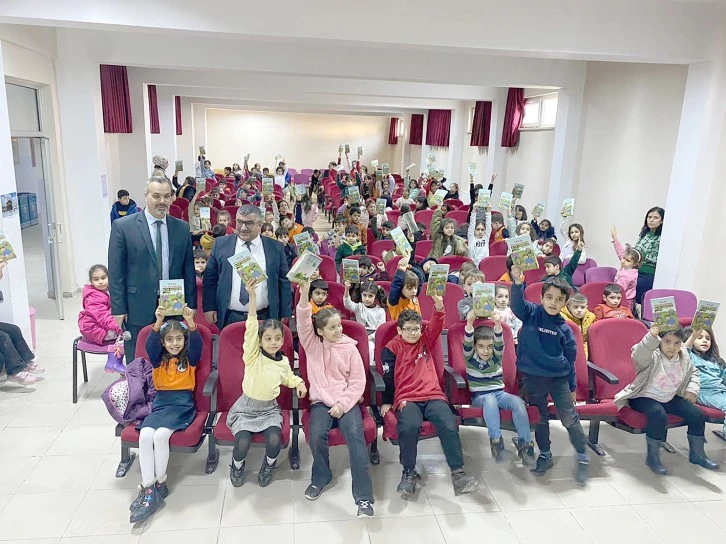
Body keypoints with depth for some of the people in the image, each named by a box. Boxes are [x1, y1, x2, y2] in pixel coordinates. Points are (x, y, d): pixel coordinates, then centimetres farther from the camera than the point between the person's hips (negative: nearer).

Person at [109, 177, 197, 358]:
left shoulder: (182, 228, 6)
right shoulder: (122, 226, -3)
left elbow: (189, 270, 9)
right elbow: (116, 272, -3)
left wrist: (191, 305, 6)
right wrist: (118, 310, -6)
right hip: (138, 309, -2)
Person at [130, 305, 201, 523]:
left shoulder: (190, 358, 6)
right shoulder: (158, 359, 10)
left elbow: (197, 344, -15)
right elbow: (150, 345, -11)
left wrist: (191, 323, -33)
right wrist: (158, 323, -29)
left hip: (183, 404, -3)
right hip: (160, 403, 3)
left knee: (161, 434, -29)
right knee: (145, 435, -26)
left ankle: (160, 483, -12)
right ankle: (148, 488, -23)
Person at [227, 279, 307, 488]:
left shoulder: (283, 362, 0)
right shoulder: (253, 356, -13)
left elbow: (288, 377, 23)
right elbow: (251, 327, -26)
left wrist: (299, 383, 0)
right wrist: (253, 296, -37)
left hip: (269, 409, 2)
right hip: (246, 407, -2)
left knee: (274, 440, -23)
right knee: (243, 442, -23)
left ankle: (269, 464, 12)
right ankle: (237, 465, 13)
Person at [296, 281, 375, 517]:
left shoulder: (349, 348, 3)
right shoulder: (312, 345, 6)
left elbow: (358, 382, 1)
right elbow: (303, 323, -13)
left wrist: (343, 403, -12)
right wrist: (304, 296, -28)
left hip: (346, 401, -1)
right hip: (321, 401, 1)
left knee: (356, 435, -26)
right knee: (317, 434, -26)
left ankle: (363, 496, -22)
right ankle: (321, 477, 5)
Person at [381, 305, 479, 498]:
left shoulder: (426, 340, 17)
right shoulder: (392, 347, 9)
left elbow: (436, 325, -1)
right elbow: (388, 376, 8)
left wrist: (439, 308, -21)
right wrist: (387, 401, 5)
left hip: (434, 396, 2)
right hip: (407, 399, -2)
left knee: (449, 426, -26)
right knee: (409, 427, -32)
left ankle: (458, 473, -14)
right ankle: (409, 472, -10)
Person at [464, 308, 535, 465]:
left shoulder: (497, 357, 2)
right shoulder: (470, 358, -3)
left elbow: (499, 344, -19)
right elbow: (467, 344, -23)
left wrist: (497, 324, -40)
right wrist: (469, 323, -43)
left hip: (499, 393, 3)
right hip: (480, 397, -2)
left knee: (518, 401, -29)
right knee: (490, 399, -38)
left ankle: (525, 444, -26)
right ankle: (496, 440, -38)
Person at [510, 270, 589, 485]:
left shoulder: (564, 329, -1)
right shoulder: (531, 313, -4)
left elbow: (570, 359, 6)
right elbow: (517, 304, -26)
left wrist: (572, 387, 9)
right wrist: (518, 282, -44)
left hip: (559, 378, 0)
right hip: (533, 377, 0)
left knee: (570, 418, 1)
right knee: (539, 419, 13)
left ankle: (582, 457, 21)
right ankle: (544, 456, 32)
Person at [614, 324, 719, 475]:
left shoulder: (684, 357, 0)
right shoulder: (652, 356, -21)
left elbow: (693, 373, 20)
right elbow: (640, 353, -47)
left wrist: (692, 389, 3)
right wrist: (651, 336, -64)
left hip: (670, 398, 7)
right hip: (645, 397, -7)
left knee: (697, 415, -4)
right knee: (659, 415, -35)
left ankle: (697, 454, 19)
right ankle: (652, 457, -17)